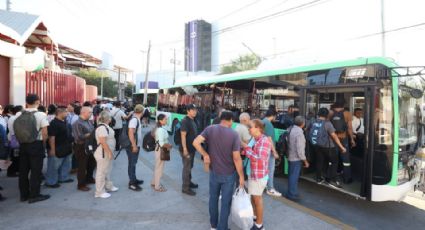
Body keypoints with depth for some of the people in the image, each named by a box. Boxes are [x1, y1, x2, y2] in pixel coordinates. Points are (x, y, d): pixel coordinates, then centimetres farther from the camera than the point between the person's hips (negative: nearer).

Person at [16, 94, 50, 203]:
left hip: (23, 144, 5)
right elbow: (44, 133, -12)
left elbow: (16, 131, 4)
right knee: (35, 171, 3)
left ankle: (24, 194, 24)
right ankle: (34, 195, 9)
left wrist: (22, 142, 15)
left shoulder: (20, 115, 3)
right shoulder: (41, 115, -11)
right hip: (36, 144, -5)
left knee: (23, 170, 13)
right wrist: (43, 143, 3)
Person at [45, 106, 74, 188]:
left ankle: (64, 178, 33)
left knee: (66, 165, 19)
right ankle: (50, 182, 13)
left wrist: (70, 143, 20)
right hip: (58, 150, -10)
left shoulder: (64, 122, 9)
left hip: (66, 149, 10)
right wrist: (52, 149, -23)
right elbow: (51, 137, -22)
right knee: (54, 166, 2)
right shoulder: (54, 123, -19)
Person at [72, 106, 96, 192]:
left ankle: (89, 178, 43)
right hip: (81, 147, -9)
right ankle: (81, 185, 19)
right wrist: (90, 134, -18)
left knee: (92, 163, 22)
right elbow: (79, 137, -27)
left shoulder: (89, 122, 7)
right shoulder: (77, 123, -19)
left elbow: (93, 132, 16)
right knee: (82, 166, 3)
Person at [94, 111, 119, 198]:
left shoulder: (105, 126, 10)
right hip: (103, 153, -10)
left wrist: (110, 152, 19)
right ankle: (100, 192, 11)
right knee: (102, 172, 0)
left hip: (107, 152, 10)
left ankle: (108, 186, 36)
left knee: (107, 171, 21)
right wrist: (110, 152, -23)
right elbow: (103, 142, -28)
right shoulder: (102, 127, -22)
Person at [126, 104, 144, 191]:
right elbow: (130, 133, -25)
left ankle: (134, 179, 31)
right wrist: (134, 146, -23)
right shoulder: (134, 119, -19)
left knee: (134, 163, 18)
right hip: (133, 146, -9)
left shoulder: (137, 119, 10)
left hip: (136, 145, 9)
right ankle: (132, 183, 7)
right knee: (132, 164, -1)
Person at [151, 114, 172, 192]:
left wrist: (168, 144, 7)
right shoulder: (161, 130, -24)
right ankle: (157, 186, 17)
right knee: (159, 168, 4)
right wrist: (169, 146, -14)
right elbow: (162, 143, -29)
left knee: (158, 167, 22)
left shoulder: (160, 128, 6)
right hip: (161, 150, -10)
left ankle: (154, 183, 37)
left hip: (159, 149, 10)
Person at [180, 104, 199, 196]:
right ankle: (185, 188, 10)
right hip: (187, 149, -9)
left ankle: (189, 182, 36)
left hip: (192, 148, 9)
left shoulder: (193, 120, 10)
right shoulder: (185, 121, -18)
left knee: (190, 166, 21)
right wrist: (185, 149, -26)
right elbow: (183, 136, -23)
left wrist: (195, 146, 18)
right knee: (187, 168, 0)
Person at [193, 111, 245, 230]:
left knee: (213, 198, 22)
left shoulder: (210, 129, -8)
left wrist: (205, 154, -5)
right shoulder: (234, 134, -16)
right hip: (229, 174, -3)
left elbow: (196, 142, -18)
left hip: (214, 172, 3)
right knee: (226, 202, 12)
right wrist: (241, 176, -7)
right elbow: (236, 158, -17)